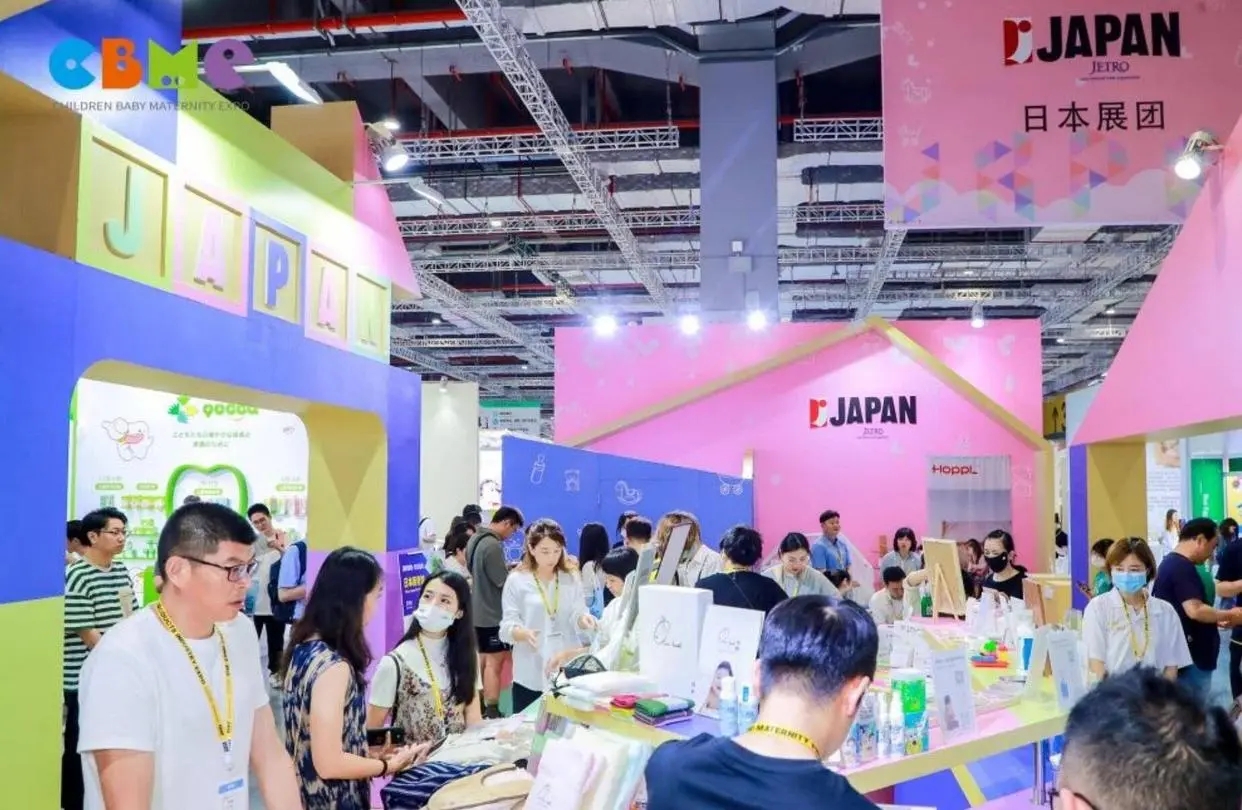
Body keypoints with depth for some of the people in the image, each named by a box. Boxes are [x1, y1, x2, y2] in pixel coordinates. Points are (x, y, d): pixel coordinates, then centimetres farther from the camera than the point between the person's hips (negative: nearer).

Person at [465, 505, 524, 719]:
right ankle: (492, 713, -2)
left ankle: (480, 705, 27)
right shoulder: (493, 545, -24)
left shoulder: (475, 539, 8)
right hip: (491, 614, -10)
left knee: (483, 658, 18)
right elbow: (504, 582, -22)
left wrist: (510, 567, 8)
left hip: (478, 610, 10)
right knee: (494, 662, -5)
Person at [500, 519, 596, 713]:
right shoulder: (517, 580, -2)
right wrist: (524, 633, -27)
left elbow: (576, 614, 0)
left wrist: (583, 619, -23)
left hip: (568, 669, 2)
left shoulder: (571, 578, 7)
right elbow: (507, 626, -6)